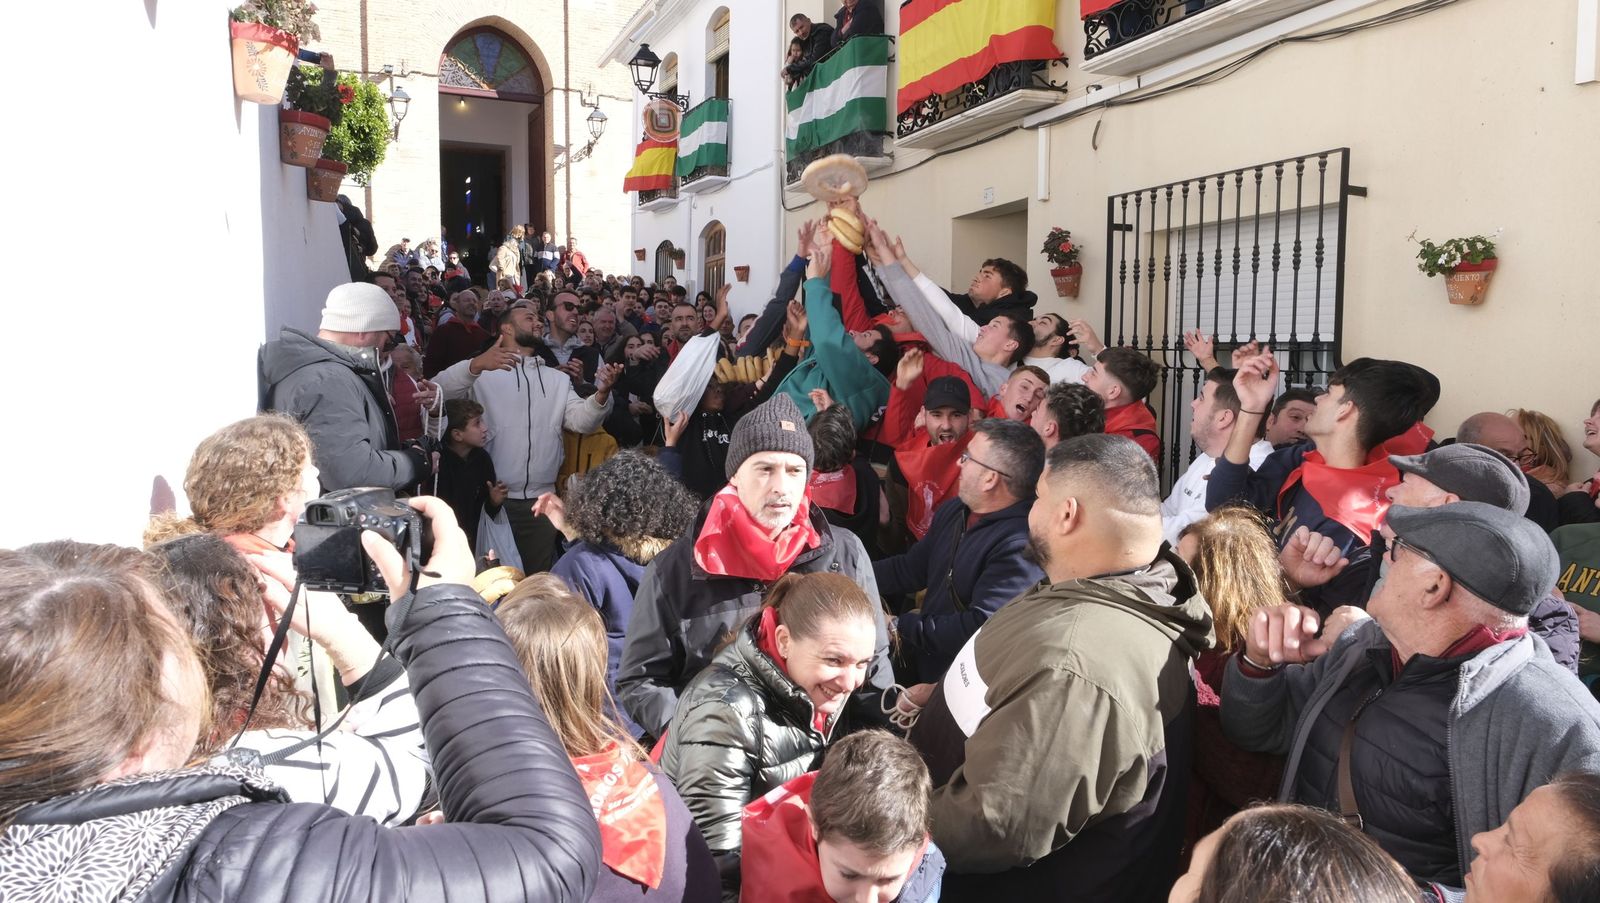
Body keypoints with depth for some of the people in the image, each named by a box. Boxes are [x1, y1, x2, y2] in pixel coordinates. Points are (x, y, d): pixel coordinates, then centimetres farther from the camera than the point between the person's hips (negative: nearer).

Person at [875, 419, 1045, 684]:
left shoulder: (1021, 547, -24)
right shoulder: (954, 511, 7)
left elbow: (982, 629, -28)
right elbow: (910, 570, 17)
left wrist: (900, 626, -17)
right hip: (918, 662, 7)